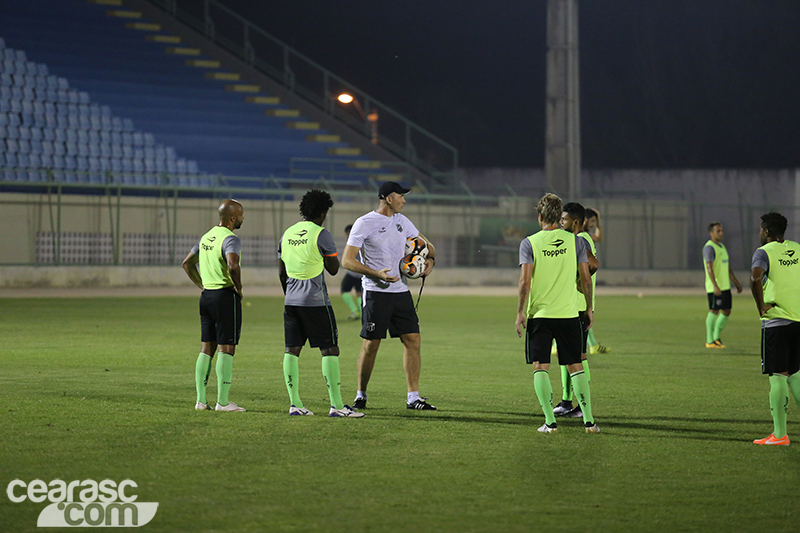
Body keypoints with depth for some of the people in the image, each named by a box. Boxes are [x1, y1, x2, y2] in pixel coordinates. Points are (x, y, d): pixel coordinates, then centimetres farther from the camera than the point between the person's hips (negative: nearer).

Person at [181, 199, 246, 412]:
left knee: (206, 349, 10)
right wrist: (238, 287, -16)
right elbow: (233, 265, -32)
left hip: (207, 296, 8)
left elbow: (187, 263, 22)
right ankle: (223, 401, -3)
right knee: (226, 349, -3)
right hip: (226, 296, -8)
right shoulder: (230, 239, -14)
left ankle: (201, 400, 10)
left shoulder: (206, 238, 13)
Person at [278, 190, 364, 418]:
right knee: (330, 350, -3)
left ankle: (295, 404, 6)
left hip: (291, 301, 6)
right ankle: (336, 405, -7)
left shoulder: (287, 234, 10)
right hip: (316, 302, -6)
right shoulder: (322, 235, -10)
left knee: (292, 350, 7)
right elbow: (333, 269, -4)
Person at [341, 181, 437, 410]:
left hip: (401, 290, 6)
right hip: (376, 292, -6)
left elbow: (426, 244, 27)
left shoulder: (401, 221, 13)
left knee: (413, 340, -1)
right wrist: (377, 274, -22)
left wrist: (430, 260, 3)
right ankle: (361, 395, 12)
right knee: (371, 344, -4)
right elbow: (347, 260, -11)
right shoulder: (365, 223, -7)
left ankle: (413, 397, 1)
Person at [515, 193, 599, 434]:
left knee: (540, 367, 3)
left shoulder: (529, 243, -2)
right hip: (569, 313, 2)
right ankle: (588, 419, 4)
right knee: (575, 366, 9)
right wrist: (589, 308, 14)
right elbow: (586, 280, 3)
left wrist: (520, 312, -3)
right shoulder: (575, 241, 3)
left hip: (539, 314, -2)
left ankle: (550, 421, -5)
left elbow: (525, 281, -9)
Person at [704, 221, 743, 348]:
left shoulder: (722, 247, 18)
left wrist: (737, 283, 24)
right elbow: (709, 267, -21)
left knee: (726, 311, 9)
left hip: (725, 286, 9)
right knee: (714, 311, -5)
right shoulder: (709, 247, -11)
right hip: (715, 287, -9)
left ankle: (716, 337, 19)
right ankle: (710, 341, 1)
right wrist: (715, 286, -30)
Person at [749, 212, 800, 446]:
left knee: (778, 376, -2)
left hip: (775, 321, -6)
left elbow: (755, 278, -26)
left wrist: (761, 307, -13)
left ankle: (780, 434, -1)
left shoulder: (764, 252, -7)